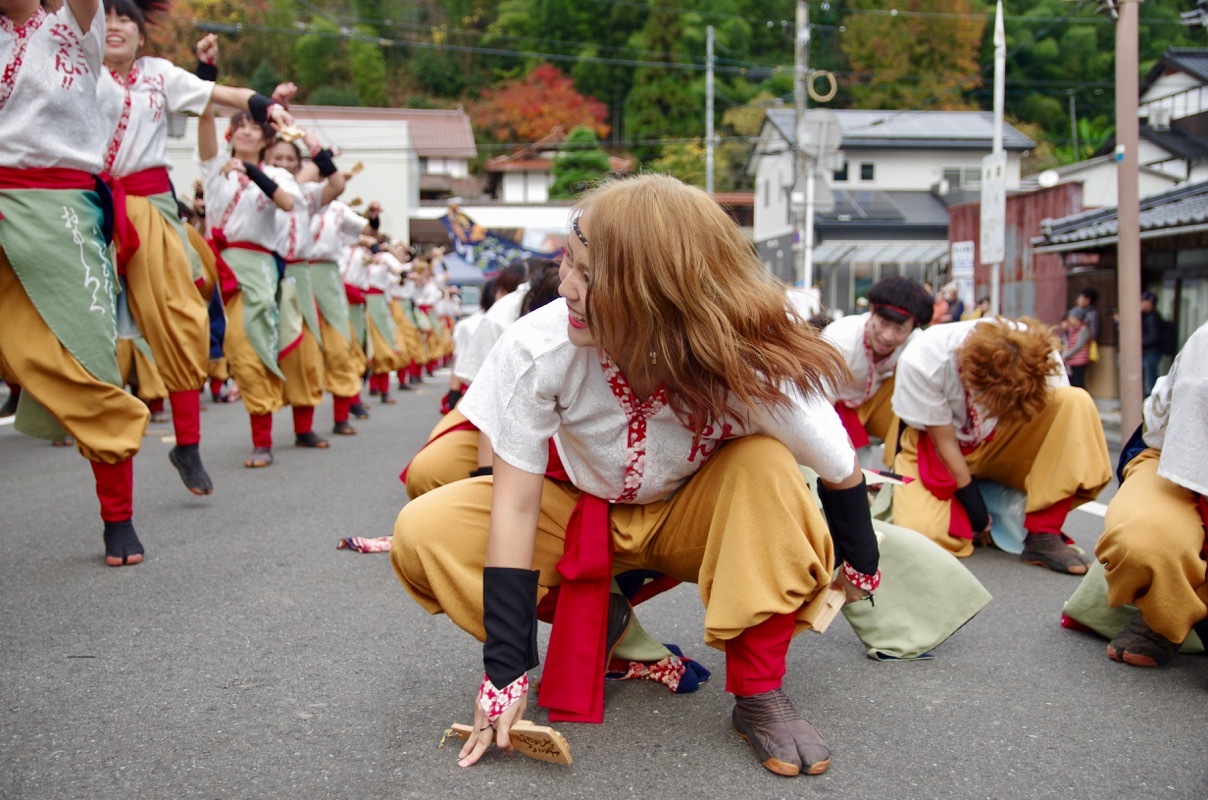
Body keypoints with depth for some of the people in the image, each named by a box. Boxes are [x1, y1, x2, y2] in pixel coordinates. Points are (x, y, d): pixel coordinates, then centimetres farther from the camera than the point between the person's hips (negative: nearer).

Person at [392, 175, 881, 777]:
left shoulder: (752, 365, -32)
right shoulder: (539, 348, -32)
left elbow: (841, 474, -14)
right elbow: (515, 506, -27)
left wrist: (860, 564, 4)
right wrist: (505, 671, -27)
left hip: (691, 519, -1)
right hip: (575, 513, 1)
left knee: (766, 464, -32)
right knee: (422, 534, -22)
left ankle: (758, 693, -19)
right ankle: (593, 622, -1)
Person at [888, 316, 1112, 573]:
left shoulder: (1036, 352, -24)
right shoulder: (920, 362, -29)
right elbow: (944, 442, -20)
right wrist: (976, 511, -15)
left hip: (998, 444, 3)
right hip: (935, 450, -3)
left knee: (1076, 403, -25)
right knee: (921, 532, -32)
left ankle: (1043, 535, -22)